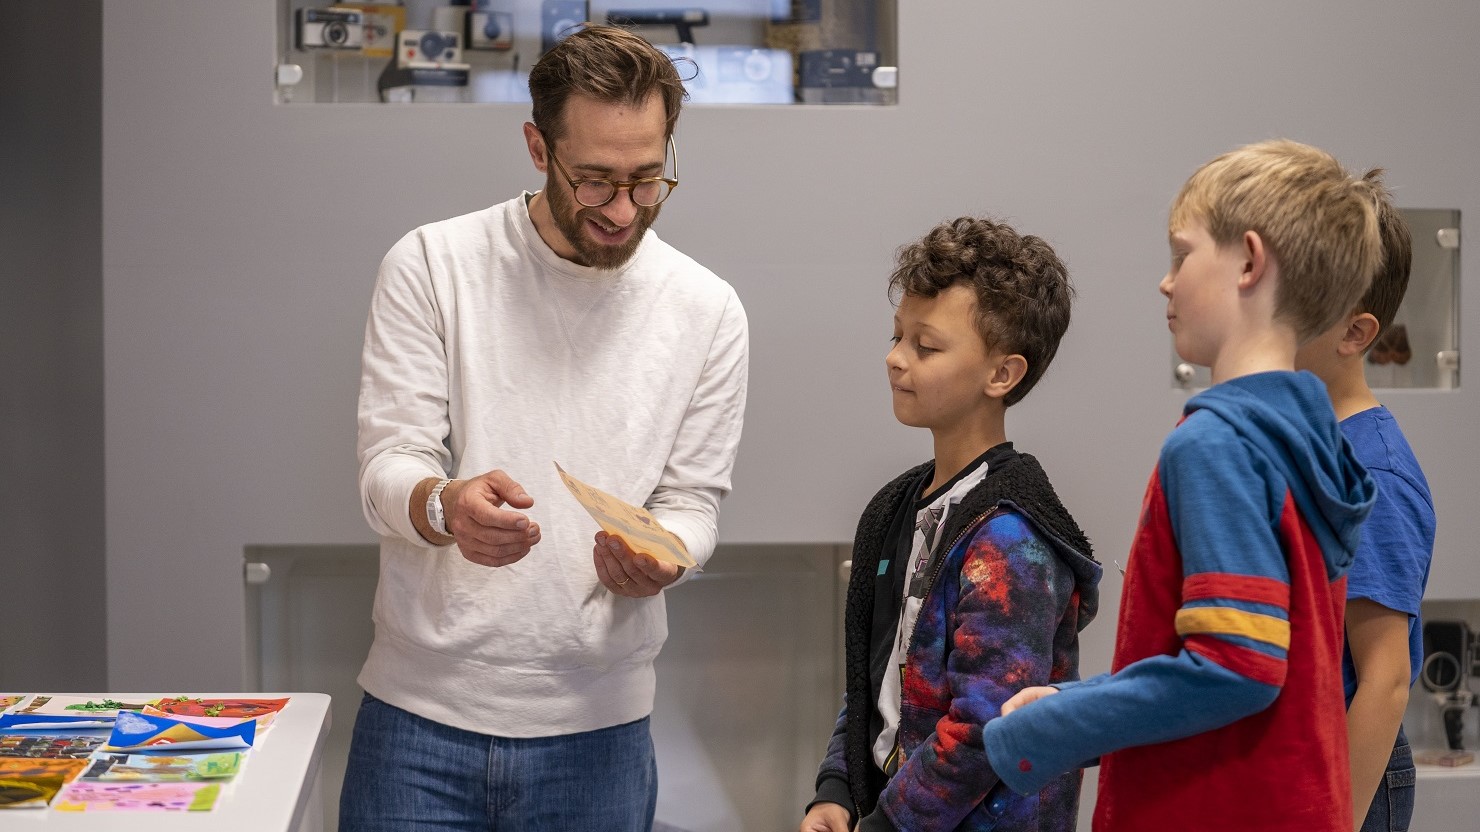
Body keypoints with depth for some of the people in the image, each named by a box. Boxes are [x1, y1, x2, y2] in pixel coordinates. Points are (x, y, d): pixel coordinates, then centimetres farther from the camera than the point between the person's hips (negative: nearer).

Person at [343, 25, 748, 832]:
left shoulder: (707, 311, -1)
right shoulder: (430, 265, -5)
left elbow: (691, 503, 4)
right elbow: (387, 467, -7)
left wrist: (656, 559, -20)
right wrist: (445, 506, -30)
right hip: (421, 710, -1)